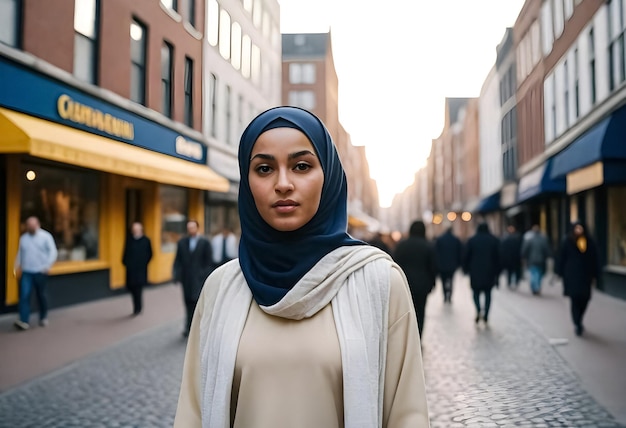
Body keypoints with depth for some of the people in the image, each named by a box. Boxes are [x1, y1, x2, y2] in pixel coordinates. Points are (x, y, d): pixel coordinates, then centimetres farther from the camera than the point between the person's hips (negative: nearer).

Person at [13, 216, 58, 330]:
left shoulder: (46, 236, -1)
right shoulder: (23, 238, 11)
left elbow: (53, 252, -5)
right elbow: (20, 253, 19)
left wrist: (48, 265, -15)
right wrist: (17, 266, 10)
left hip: (40, 272, -3)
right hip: (26, 272, 3)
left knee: (41, 295, 7)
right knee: (24, 295, -9)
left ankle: (43, 318, 24)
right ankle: (24, 321, -12)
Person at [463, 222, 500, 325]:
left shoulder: (471, 240, 1)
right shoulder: (494, 240, 5)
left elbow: (466, 256, 0)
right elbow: (498, 257, 4)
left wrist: (466, 269, 9)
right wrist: (497, 273, 7)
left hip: (475, 271, -1)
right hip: (489, 272, 1)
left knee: (476, 292, 7)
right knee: (488, 293, 9)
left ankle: (479, 310, -18)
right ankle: (486, 317, 7)